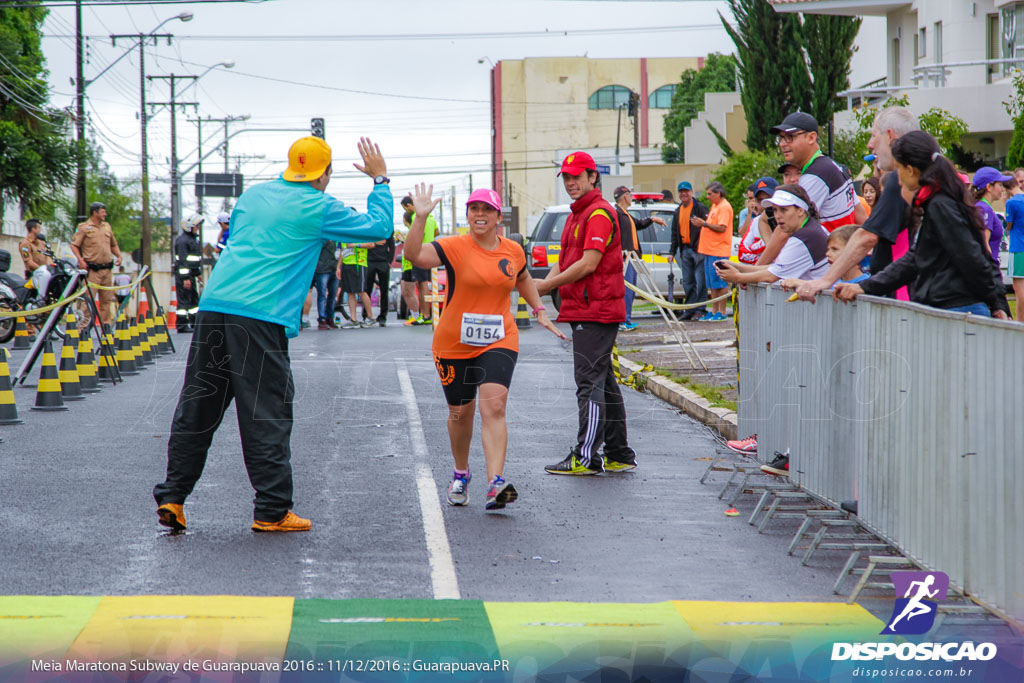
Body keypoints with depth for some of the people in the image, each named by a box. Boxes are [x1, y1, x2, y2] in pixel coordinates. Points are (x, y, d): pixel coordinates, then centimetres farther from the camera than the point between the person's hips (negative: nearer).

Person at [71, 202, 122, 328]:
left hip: (107, 269, 6)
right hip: (92, 269, -6)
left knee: (107, 299, 8)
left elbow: (113, 245, 26)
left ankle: (107, 325, 13)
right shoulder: (84, 228, -2)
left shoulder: (107, 226, 17)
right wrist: (80, 259, -17)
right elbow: (74, 245, -4)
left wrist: (118, 256, 9)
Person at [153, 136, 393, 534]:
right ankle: (272, 511, 2)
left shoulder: (252, 195, 19)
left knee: (197, 407, 9)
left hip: (213, 306, 6)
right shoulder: (317, 207, 2)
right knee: (266, 416, 0)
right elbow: (379, 227, 10)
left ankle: (172, 497, 11)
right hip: (262, 318, -6)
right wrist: (380, 180, 23)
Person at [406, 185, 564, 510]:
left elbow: (523, 280, 27)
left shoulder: (514, 251, 4)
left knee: (493, 406, -18)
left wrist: (539, 311, 20)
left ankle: (496, 483, -27)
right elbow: (414, 255, -27)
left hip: (498, 342, 1)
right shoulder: (454, 247, -9)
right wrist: (420, 218, -37)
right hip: (454, 345, -1)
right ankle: (461, 475, 36)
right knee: (460, 412, 11)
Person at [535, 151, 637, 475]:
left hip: (596, 312, -11)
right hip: (584, 311, 11)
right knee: (604, 383, 12)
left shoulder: (599, 213, -12)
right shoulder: (576, 215, 21)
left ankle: (586, 457, -9)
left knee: (590, 382, -10)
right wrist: (545, 284, 0)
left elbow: (588, 264, -19)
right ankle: (619, 455, 16)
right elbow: (564, 262, 20)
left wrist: (548, 285, -14)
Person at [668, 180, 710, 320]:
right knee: (687, 282, 7)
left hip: (698, 249, -7)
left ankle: (700, 309, -3)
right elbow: (675, 233, 23)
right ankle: (690, 310, 12)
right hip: (684, 250, 7)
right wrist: (672, 251, 18)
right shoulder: (678, 211, 18)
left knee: (700, 280, -7)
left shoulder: (700, 208, -4)